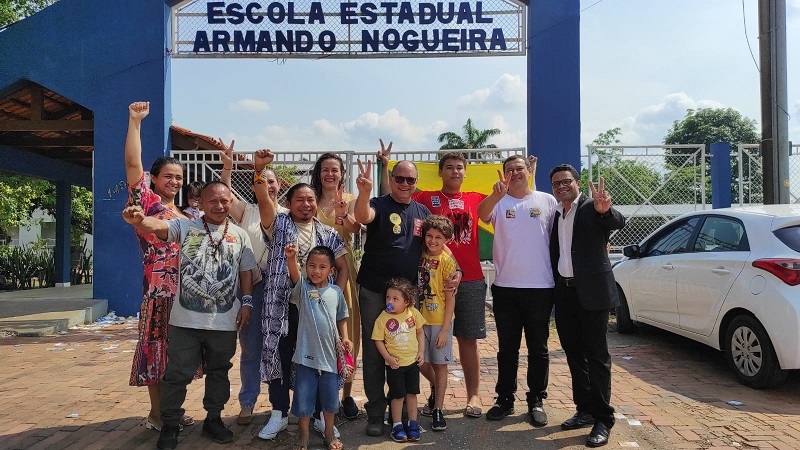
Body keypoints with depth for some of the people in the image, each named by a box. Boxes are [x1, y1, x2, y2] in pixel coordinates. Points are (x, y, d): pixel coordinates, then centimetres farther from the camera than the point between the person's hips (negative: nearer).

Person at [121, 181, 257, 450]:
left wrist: (246, 302, 1)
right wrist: (138, 220, -43)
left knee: (218, 372, 16)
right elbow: (156, 226, -20)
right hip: (186, 319, -2)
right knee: (177, 374, 6)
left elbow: (246, 272, 10)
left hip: (224, 322, 2)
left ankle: (213, 419, 33)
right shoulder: (186, 227, -2)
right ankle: (169, 425, 23)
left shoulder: (239, 235, 5)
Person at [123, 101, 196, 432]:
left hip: (186, 289, 7)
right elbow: (132, 162, -11)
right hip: (159, 287, -6)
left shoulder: (184, 215, 18)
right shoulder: (146, 201, -1)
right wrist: (135, 121, -15)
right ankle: (156, 412, 12)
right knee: (156, 348, 1)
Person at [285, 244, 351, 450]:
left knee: (330, 398, 14)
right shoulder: (302, 288, -5)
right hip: (306, 355, -2)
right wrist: (291, 258, -46)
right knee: (303, 398, 7)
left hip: (330, 355, 2)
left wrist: (345, 337, 1)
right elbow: (295, 274, -27)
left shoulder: (336, 292, 2)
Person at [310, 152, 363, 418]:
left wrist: (345, 215, -37)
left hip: (343, 269, -1)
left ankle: (347, 393, 16)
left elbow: (355, 229, -16)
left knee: (346, 329, 4)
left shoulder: (350, 200, 3)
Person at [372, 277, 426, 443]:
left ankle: (413, 423, 28)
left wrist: (421, 351, 0)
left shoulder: (413, 313, -9)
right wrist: (388, 358, -15)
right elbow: (378, 340, -9)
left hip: (413, 361, 2)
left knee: (412, 393, 13)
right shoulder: (383, 318, -16)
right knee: (398, 395, 6)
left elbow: (420, 332, 5)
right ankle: (397, 425, 22)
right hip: (394, 363, -2)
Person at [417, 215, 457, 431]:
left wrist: (445, 328, -12)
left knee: (440, 364, 5)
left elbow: (450, 299, -10)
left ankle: (438, 409, 16)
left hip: (440, 321, -4)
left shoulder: (447, 261, -11)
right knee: (420, 361, 10)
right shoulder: (420, 256, 2)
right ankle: (436, 388, 39)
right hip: (420, 319, 4)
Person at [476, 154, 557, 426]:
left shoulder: (547, 201, 4)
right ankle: (505, 399, 23)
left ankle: (536, 401, 22)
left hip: (540, 287, 0)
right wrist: (496, 195, -42)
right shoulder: (498, 202, 2)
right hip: (505, 287, 0)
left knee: (538, 348, 9)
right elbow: (482, 214, -20)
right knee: (507, 348, 11)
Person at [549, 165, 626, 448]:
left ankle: (603, 420, 5)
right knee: (574, 355, 13)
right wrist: (554, 286, 7)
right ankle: (585, 410, 25)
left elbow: (618, 222, -26)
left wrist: (605, 210, -47)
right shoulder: (556, 215, 13)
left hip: (592, 292, -6)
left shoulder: (592, 208, -6)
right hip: (564, 292, 7)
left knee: (596, 355, -2)